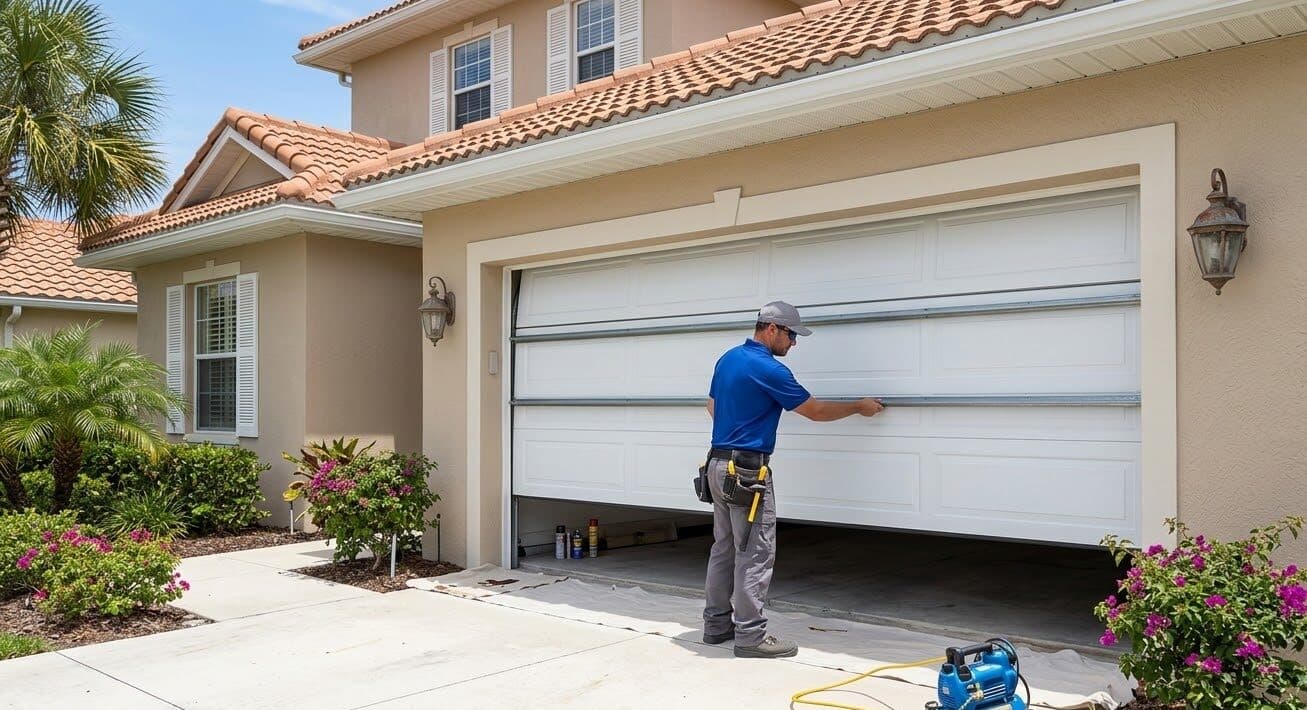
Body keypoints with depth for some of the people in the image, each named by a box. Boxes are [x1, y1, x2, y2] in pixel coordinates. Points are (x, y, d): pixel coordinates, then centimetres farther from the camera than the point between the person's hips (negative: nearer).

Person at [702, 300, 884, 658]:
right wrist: (859, 407, 5)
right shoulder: (768, 369, -16)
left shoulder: (727, 359, 10)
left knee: (724, 547, 15)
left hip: (719, 464, 10)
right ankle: (750, 634, 1)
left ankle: (716, 623, 22)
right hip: (747, 471, -10)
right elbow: (816, 411, -8)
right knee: (755, 552, -3)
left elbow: (712, 405, 22)